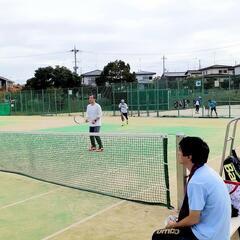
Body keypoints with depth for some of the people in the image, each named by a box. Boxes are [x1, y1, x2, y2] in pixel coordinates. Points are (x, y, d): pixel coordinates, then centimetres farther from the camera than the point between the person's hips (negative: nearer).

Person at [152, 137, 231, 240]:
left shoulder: (196, 182, -24)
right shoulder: (207, 171, 3)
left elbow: (194, 219, -18)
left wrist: (174, 225, 0)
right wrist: (177, 222, 14)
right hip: (217, 231, 9)